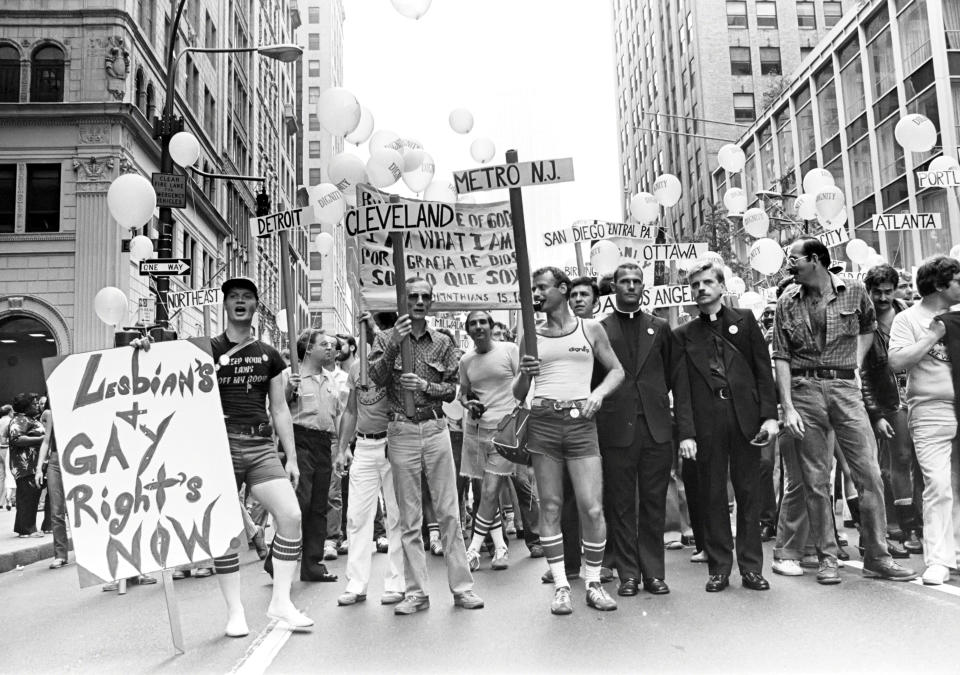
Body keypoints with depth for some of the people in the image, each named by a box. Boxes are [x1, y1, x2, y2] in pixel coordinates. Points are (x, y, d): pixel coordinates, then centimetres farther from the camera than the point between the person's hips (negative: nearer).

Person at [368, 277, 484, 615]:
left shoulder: (443, 342, 9)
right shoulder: (386, 338, 5)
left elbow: (452, 389, 6)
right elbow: (377, 378, -9)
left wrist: (425, 386, -11)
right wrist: (394, 345, -19)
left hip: (436, 429, 1)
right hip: (401, 432, -1)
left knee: (449, 512, 3)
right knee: (409, 518, 5)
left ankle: (461, 587, 11)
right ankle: (416, 593, 13)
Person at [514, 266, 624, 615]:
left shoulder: (591, 329, 10)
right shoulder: (532, 336, 12)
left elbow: (617, 370, 15)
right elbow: (518, 394, 13)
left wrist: (598, 393, -3)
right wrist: (524, 373, -8)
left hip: (581, 421, -1)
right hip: (542, 422, 1)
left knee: (592, 508, -6)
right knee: (550, 506, 3)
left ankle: (594, 584, 10)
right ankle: (561, 586, 12)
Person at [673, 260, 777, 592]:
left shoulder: (745, 320, 11)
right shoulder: (684, 334, 10)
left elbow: (763, 369, 7)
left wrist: (769, 415, -3)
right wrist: (684, 433, -3)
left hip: (745, 416, 0)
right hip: (706, 422, 0)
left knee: (748, 491, 5)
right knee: (712, 494, 3)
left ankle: (751, 567, 15)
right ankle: (719, 568, 13)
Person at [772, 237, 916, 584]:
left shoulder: (854, 291, 3)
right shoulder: (787, 302, 3)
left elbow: (868, 326, 24)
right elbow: (781, 358, 1)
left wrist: (857, 361, 8)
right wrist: (787, 408, -8)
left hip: (845, 389, 0)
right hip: (804, 391, 0)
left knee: (870, 474, -1)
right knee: (815, 481, 3)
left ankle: (877, 556, 12)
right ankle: (827, 558, 13)